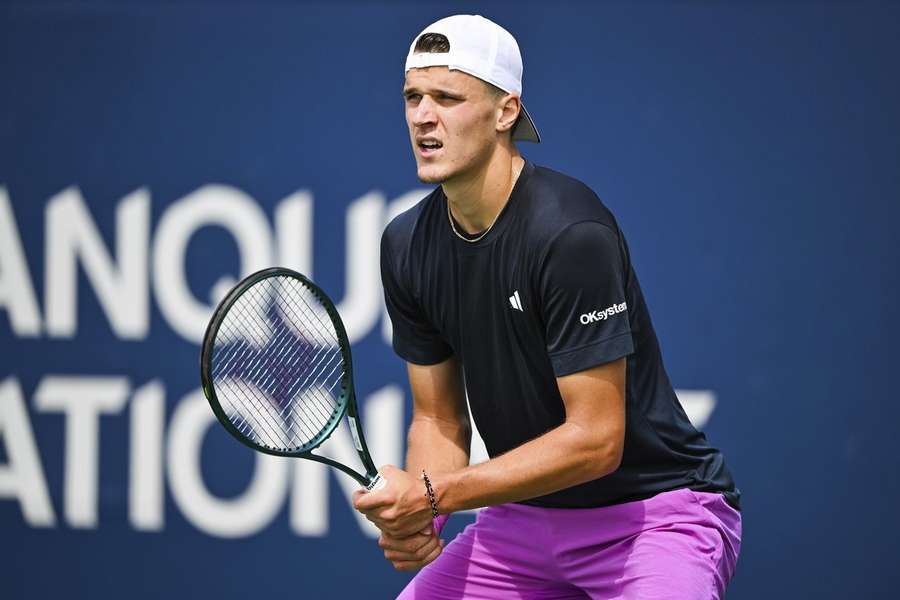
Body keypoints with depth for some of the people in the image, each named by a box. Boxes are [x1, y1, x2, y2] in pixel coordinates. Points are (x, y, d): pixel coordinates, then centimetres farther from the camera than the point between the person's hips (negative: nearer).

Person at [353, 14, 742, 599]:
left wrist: (433, 495, -25)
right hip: (524, 518, 7)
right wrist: (412, 516, -14)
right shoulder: (407, 245, -1)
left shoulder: (571, 233, -23)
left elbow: (595, 440, -24)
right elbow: (439, 419, 7)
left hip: (654, 510, -7)